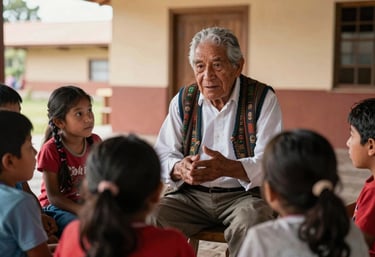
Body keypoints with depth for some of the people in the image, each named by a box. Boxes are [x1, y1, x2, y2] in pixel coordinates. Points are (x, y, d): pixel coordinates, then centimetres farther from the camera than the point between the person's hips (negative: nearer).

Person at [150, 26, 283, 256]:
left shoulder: (263, 99, -4)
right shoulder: (183, 100, 7)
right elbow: (162, 155, 4)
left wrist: (227, 168, -33)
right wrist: (179, 169, -22)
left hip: (244, 194, -2)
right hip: (192, 194, 3)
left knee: (251, 221, -35)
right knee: (149, 217, -24)